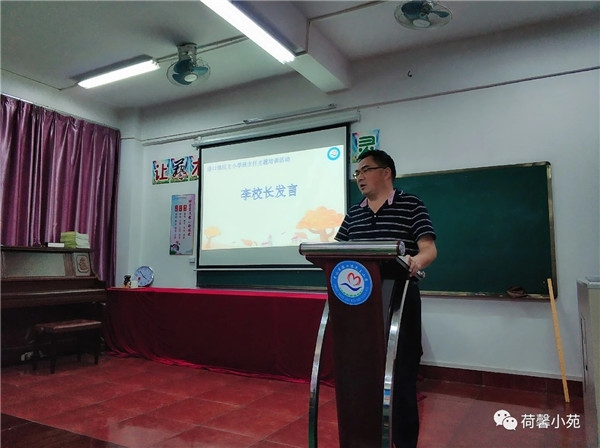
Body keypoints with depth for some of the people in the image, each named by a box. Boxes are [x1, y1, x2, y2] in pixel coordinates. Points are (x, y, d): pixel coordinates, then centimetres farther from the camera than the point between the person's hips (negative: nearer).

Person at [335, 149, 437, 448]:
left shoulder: (411, 205, -1)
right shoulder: (353, 214, 14)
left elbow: (429, 249, -9)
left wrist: (415, 262, -31)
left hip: (400, 300, -4)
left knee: (401, 373, 2)